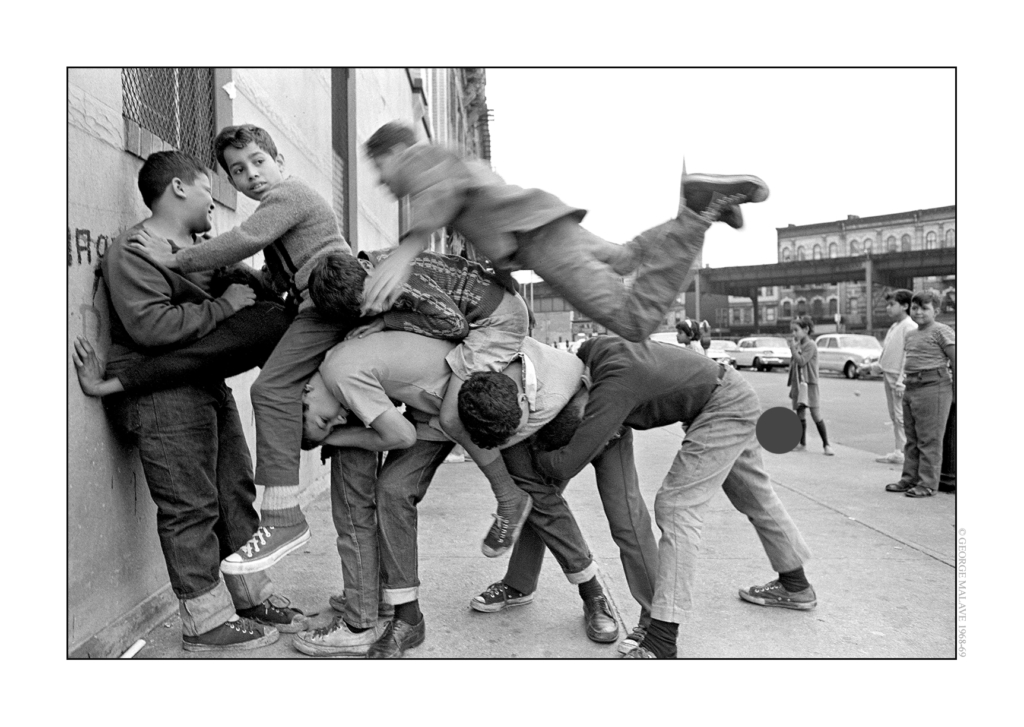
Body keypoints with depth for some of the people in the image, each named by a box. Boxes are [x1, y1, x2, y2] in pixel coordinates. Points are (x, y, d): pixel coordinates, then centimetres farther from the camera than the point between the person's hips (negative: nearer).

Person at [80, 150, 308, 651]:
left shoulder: (201, 248, 17)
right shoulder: (132, 252, -10)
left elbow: (244, 286, 32)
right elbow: (151, 327, -23)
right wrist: (223, 306, -17)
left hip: (209, 386, 9)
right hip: (162, 397, -9)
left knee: (235, 494, 12)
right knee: (190, 508, -4)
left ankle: (251, 597, 23)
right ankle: (207, 621, 7)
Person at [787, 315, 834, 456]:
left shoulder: (810, 345, -11)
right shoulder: (798, 345, 13)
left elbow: (801, 361, -22)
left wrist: (793, 347, -16)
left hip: (809, 385, -8)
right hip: (798, 385, 8)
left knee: (816, 416, -5)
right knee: (800, 415, 12)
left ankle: (826, 445, 1)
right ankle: (802, 443, 21)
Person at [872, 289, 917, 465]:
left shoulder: (910, 327, -11)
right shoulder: (893, 327, 17)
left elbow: (909, 356, -17)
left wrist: (902, 381, -20)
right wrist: (878, 365, 7)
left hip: (899, 378, -9)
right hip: (888, 376, 9)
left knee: (901, 417, -7)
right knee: (894, 416, 11)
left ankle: (902, 453, -4)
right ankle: (898, 451, 16)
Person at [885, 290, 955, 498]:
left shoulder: (941, 331, -7)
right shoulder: (910, 335, 17)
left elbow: (955, 360, -9)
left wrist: (955, 391, -8)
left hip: (933, 388, -8)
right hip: (910, 388, 8)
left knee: (929, 439, -4)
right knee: (912, 439, 12)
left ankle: (928, 484, 1)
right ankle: (909, 479, 20)